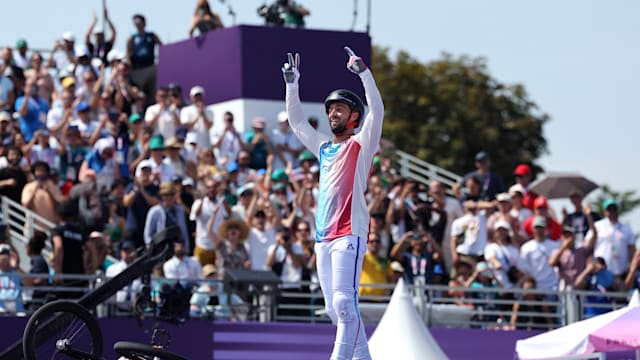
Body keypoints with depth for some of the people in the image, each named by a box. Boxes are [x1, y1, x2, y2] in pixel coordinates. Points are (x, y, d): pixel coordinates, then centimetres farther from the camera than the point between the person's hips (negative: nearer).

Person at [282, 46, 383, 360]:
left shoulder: (361, 145, 3)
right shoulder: (323, 148, 21)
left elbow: (377, 110, -11)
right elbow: (296, 122, 28)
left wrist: (363, 72, -16)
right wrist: (292, 85, 21)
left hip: (349, 234, -8)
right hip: (323, 237, 8)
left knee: (344, 302, -18)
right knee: (335, 308, 7)